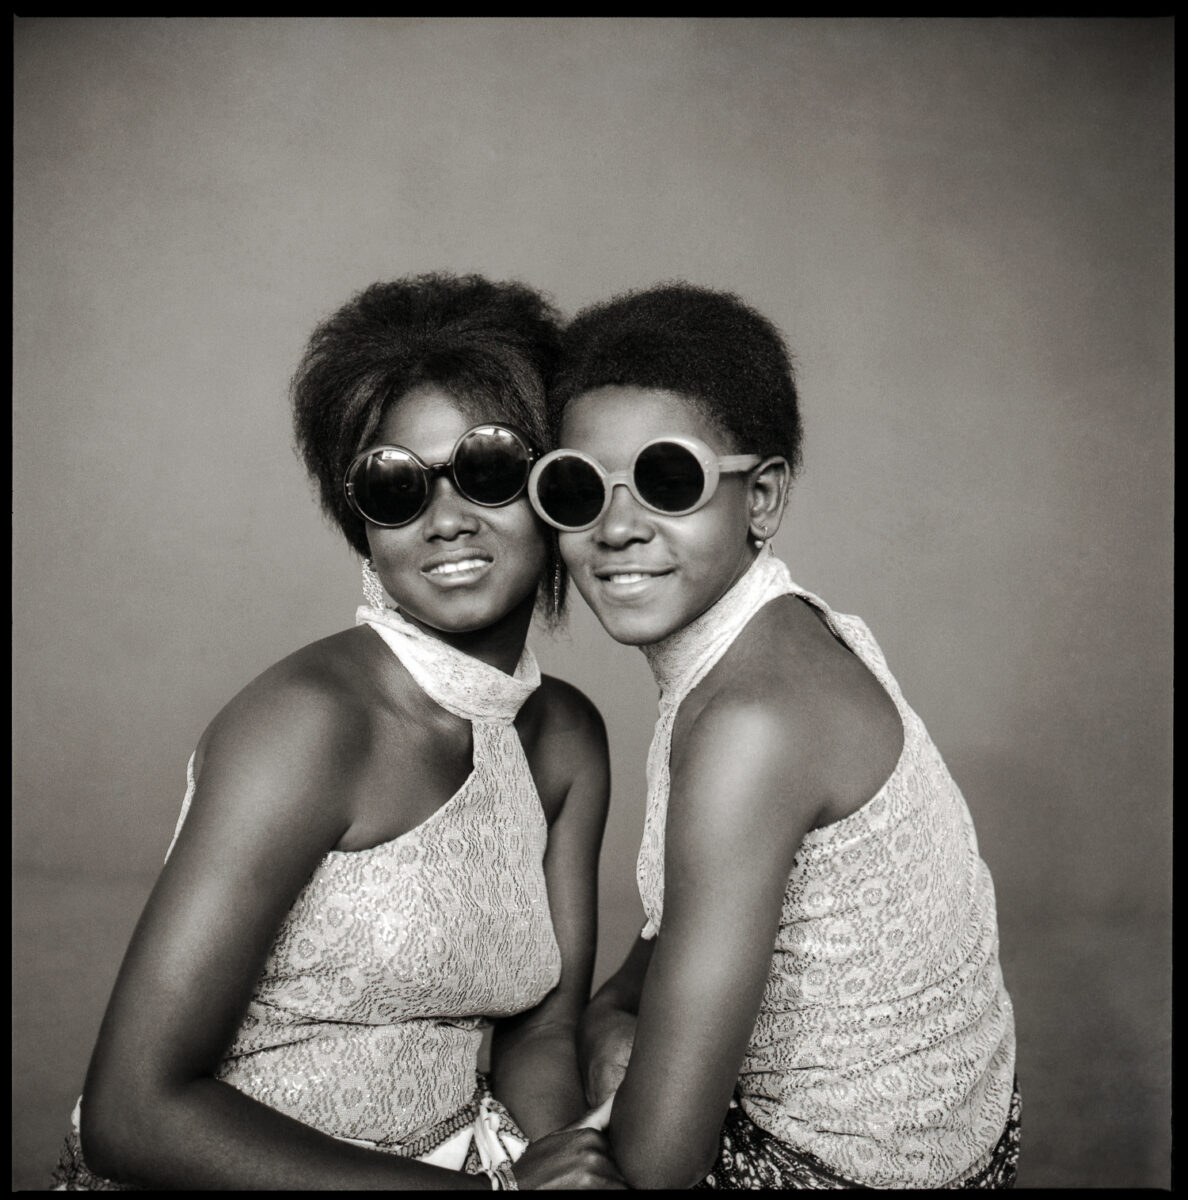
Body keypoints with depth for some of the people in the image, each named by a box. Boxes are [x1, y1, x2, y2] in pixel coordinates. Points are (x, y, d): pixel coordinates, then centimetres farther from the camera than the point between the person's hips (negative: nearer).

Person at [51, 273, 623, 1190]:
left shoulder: (567, 736, 1)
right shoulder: (311, 720, -19)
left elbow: (539, 1033, 4)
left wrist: (558, 1159, -16)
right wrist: (493, 1190, -21)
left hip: (450, 1156, 6)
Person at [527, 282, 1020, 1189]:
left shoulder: (751, 723, -30)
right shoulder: (791, 629, -4)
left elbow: (656, 1157, -27)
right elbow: (698, 910, 7)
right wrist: (609, 1010, -7)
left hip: (859, 1163, -7)